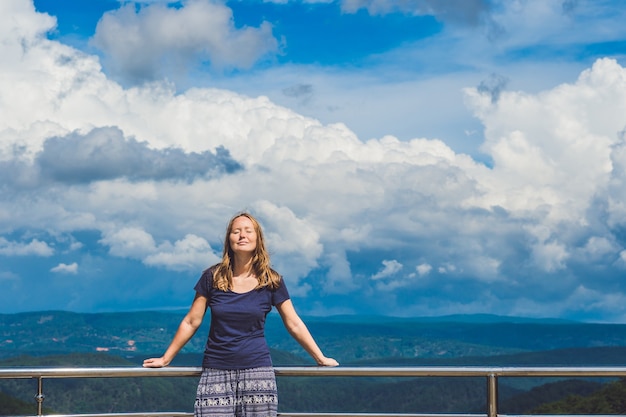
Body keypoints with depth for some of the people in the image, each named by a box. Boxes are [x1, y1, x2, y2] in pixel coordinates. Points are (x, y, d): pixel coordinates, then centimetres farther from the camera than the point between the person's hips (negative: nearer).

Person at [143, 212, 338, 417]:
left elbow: (294, 324, 8)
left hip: (257, 370, 0)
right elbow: (191, 322, 7)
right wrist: (165, 359, 8)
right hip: (216, 371, 0)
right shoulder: (212, 277, 2)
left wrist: (321, 359, 8)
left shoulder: (271, 281, 2)